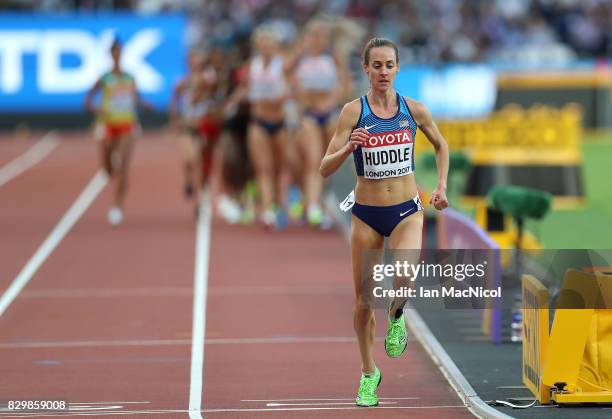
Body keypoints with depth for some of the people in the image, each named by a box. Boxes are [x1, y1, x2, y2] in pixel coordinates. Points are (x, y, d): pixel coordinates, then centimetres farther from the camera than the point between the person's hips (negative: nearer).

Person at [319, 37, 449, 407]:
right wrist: (349, 147, -28)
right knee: (364, 300, 8)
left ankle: (397, 316, 7)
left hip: (407, 212, 0)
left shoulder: (414, 110, -1)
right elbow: (325, 168, -10)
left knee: (405, 279, -28)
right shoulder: (354, 111, -7)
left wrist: (442, 186, 9)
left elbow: (441, 145, 19)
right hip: (367, 215, 0)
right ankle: (369, 373, 28)